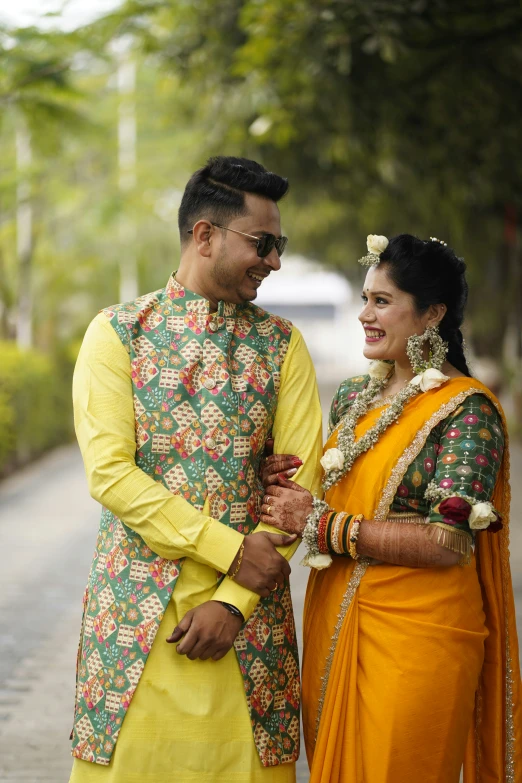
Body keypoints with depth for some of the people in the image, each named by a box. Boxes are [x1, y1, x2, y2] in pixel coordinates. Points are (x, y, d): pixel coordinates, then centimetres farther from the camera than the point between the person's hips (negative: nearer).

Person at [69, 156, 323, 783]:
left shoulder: (282, 344, 6)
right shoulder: (117, 332, -1)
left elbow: (301, 479, -1)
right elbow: (108, 473, -10)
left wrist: (235, 600, -11)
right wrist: (229, 550, -15)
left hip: (247, 613, 2)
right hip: (136, 604, -1)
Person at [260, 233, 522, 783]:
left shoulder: (466, 409, -13)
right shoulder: (352, 397, 10)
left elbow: (449, 542, -21)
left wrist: (321, 523, -19)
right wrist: (288, 491, -2)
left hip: (415, 634, -7)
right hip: (333, 621, 7)